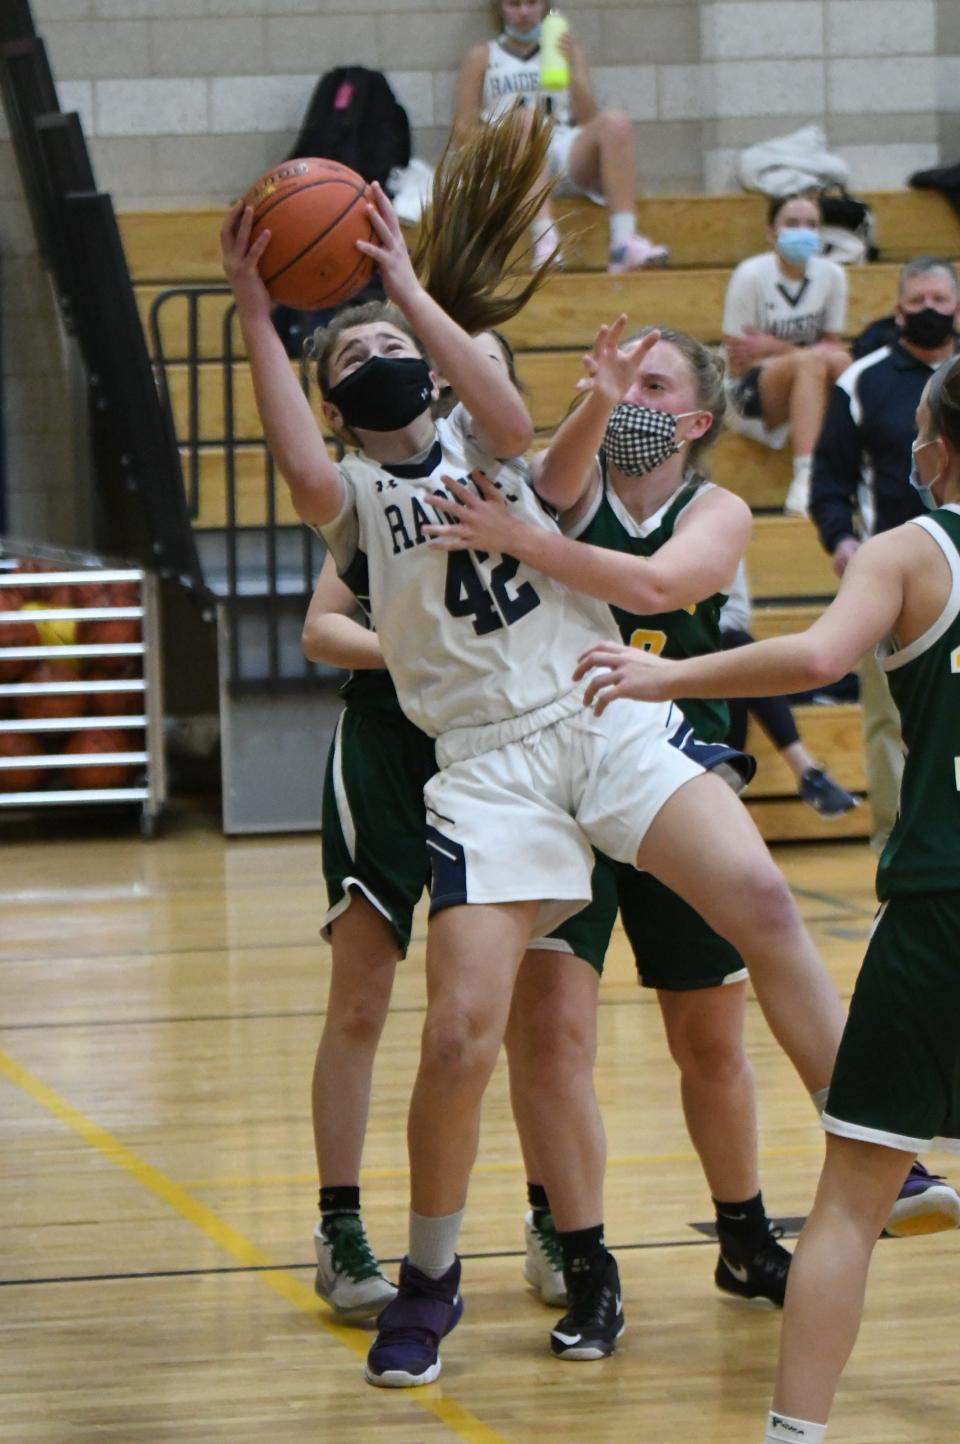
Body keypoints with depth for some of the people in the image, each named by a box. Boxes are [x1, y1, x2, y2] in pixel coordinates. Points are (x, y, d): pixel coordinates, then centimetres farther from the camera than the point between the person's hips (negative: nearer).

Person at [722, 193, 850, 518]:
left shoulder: (832, 275, -1)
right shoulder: (751, 275, -12)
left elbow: (832, 346, 1)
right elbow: (736, 365, -10)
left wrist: (774, 348, -13)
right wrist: (797, 352, -17)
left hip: (816, 396, 4)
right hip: (750, 398, -4)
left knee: (840, 361, -29)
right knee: (811, 361, -34)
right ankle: (804, 480, -48)